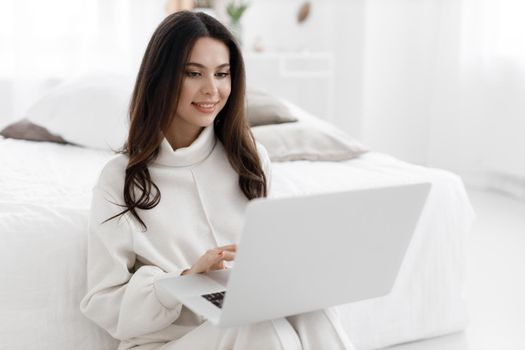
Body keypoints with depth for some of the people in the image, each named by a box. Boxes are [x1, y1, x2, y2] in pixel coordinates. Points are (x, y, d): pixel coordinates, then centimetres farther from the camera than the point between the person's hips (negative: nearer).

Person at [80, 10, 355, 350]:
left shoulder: (250, 158, 8)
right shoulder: (121, 177, -3)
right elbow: (104, 303, -5)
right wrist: (187, 277, -22)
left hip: (254, 323, 4)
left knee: (311, 310, -30)